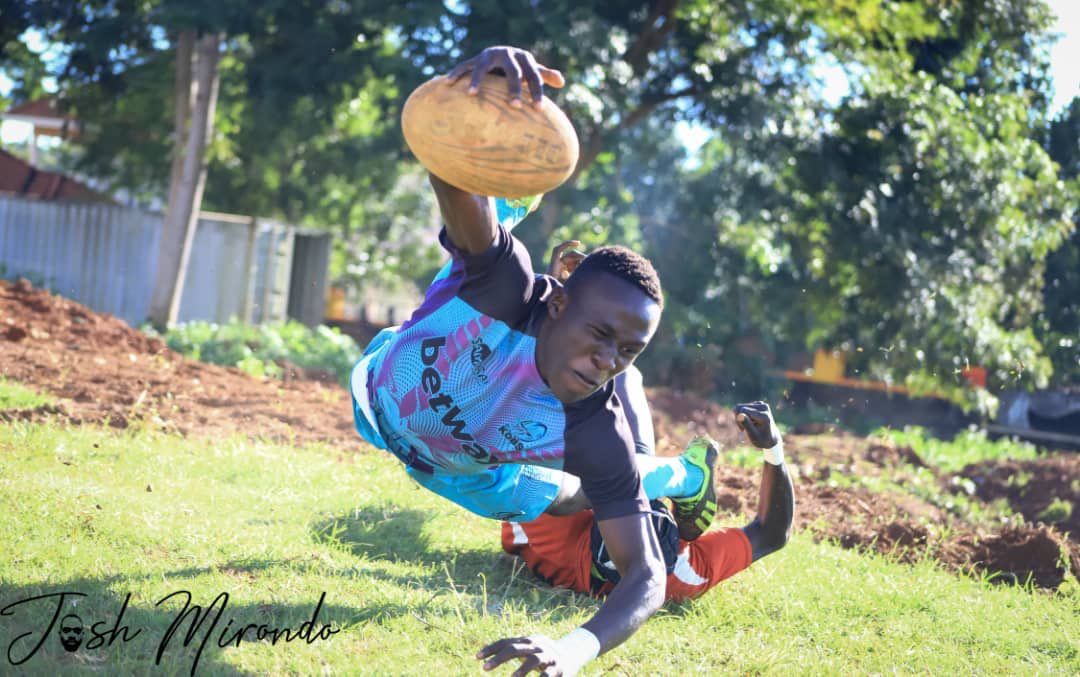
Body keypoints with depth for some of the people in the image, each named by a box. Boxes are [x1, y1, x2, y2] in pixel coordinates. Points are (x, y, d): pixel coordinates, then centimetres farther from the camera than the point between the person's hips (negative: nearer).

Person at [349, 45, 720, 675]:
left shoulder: (602, 441, -42)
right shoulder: (506, 284, -47)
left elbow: (646, 577, -44)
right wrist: (477, 79, -91)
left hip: (460, 473, 0)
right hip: (384, 395, 0)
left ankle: (684, 476, 46)